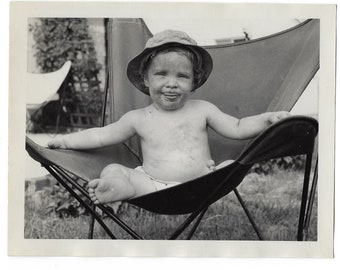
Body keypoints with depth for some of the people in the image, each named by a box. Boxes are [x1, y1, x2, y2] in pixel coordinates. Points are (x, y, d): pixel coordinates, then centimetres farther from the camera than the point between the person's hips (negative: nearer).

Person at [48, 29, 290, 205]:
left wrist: (267, 118, -7)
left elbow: (237, 129, 7)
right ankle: (128, 189, -49)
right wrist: (67, 141, 10)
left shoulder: (202, 110, 7)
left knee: (231, 166, -23)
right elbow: (102, 135, 14)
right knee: (112, 170, -16)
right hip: (152, 183, 0)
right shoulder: (138, 118, 7)